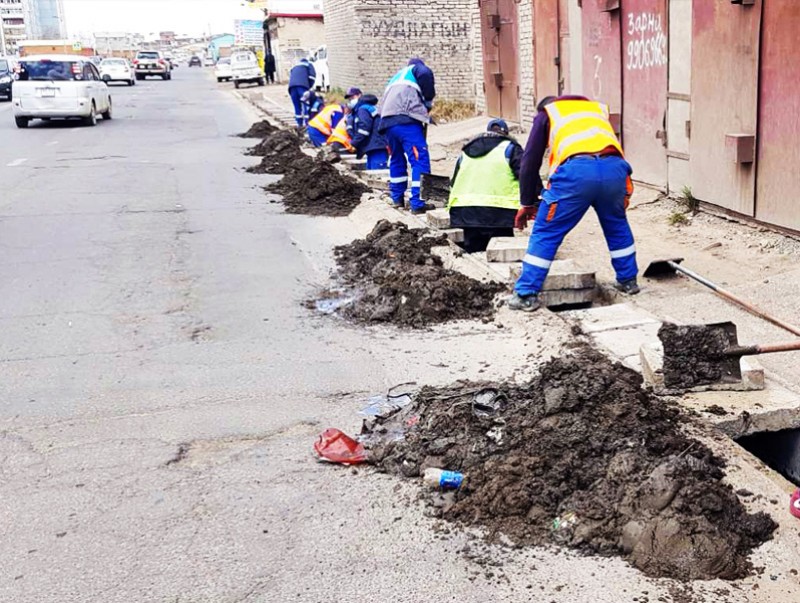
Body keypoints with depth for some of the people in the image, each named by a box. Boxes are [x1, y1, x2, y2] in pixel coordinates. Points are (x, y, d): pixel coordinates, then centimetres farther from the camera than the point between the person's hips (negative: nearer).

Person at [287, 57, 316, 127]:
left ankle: (299, 123, 15)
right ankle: (308, 123, -7)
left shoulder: (294, 67, 39)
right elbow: (312, 75, 10)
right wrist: (309, 86, 17)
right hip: (302, 85, -4)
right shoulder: (308, 64, 26)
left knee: (297, 105, 12)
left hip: (292, 85, 4)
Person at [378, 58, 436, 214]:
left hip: (387, 122, 8)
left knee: (397, 159, 24)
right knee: (420, 159, -8)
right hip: (406, 120, -8)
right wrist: (428, 103, 5)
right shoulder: (417, 68, 16)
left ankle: (397, 198, 34)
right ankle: (418, 203, -15)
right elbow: (425, 74, -9)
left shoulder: (397, 77, 36)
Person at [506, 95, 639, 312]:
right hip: (614, 168, 4)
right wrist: (624, 195, 46)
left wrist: (527, 203, 30)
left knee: (545, 233, 7)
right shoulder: (598, 108, 39)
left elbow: (530, 160, 23)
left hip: (576, 171, -4)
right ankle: (628, 281, 39)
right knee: (617, 225, 29)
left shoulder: (546, 114, 28)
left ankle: (526, 295, 8)